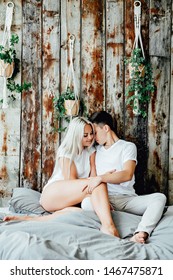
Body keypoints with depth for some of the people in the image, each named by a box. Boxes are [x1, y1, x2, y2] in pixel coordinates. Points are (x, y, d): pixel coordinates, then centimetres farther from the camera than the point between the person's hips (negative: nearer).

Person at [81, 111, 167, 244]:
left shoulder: (128, 146, 7)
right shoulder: (96, 150, 23)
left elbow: (127, 175, -11)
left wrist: (100, 178, -23)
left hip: (127, 199, -2)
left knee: (159, 197, -29)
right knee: (87, 202, -33)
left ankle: (141, 233, -50)